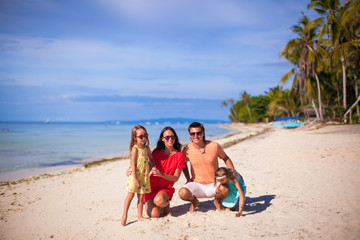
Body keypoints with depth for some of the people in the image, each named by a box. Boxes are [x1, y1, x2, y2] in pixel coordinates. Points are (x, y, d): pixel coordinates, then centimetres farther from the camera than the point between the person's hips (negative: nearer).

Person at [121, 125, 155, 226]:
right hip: (134, 176, -5)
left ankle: (140, 216, 19)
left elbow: (151, 159, 25)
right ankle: (124, 216, 8)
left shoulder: (147, 148, 7)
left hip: (144, 176, 6)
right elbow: (133, 164, -15)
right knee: (130, 195, -2)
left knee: (141, 196, 9)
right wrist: (135, 178, -20)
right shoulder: (135, 149, -12)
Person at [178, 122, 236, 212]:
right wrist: (188, 179, 3)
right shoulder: (187, 150, -8)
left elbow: (225, 158, 8)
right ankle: (194, 201, 10)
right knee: (183, 193, -29)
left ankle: (217, 201, 6)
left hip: (213, 184, -1)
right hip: (197, 184, 1)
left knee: (225, 189, -34)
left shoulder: (214, 146, -10)